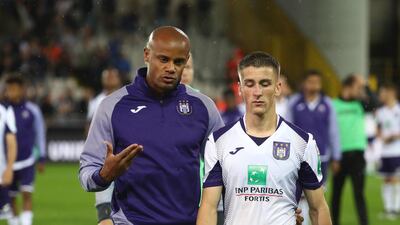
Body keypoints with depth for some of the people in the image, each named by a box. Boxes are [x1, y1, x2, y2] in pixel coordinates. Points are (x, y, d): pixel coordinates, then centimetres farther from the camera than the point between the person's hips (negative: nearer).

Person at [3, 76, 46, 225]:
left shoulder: (32, 110, -1)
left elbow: (40, 134, 9)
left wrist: (42, 158, 9)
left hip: (27, 161, -1)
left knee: (27, 194, -10)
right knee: (11, 197, 7)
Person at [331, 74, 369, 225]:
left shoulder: (360, 105, 7)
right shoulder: (333, 105, -1)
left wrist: (365, 85, -12)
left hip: (357, 154, 1)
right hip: (339, 153, -1)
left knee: (359, 193, -2)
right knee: (337, 193, 10)